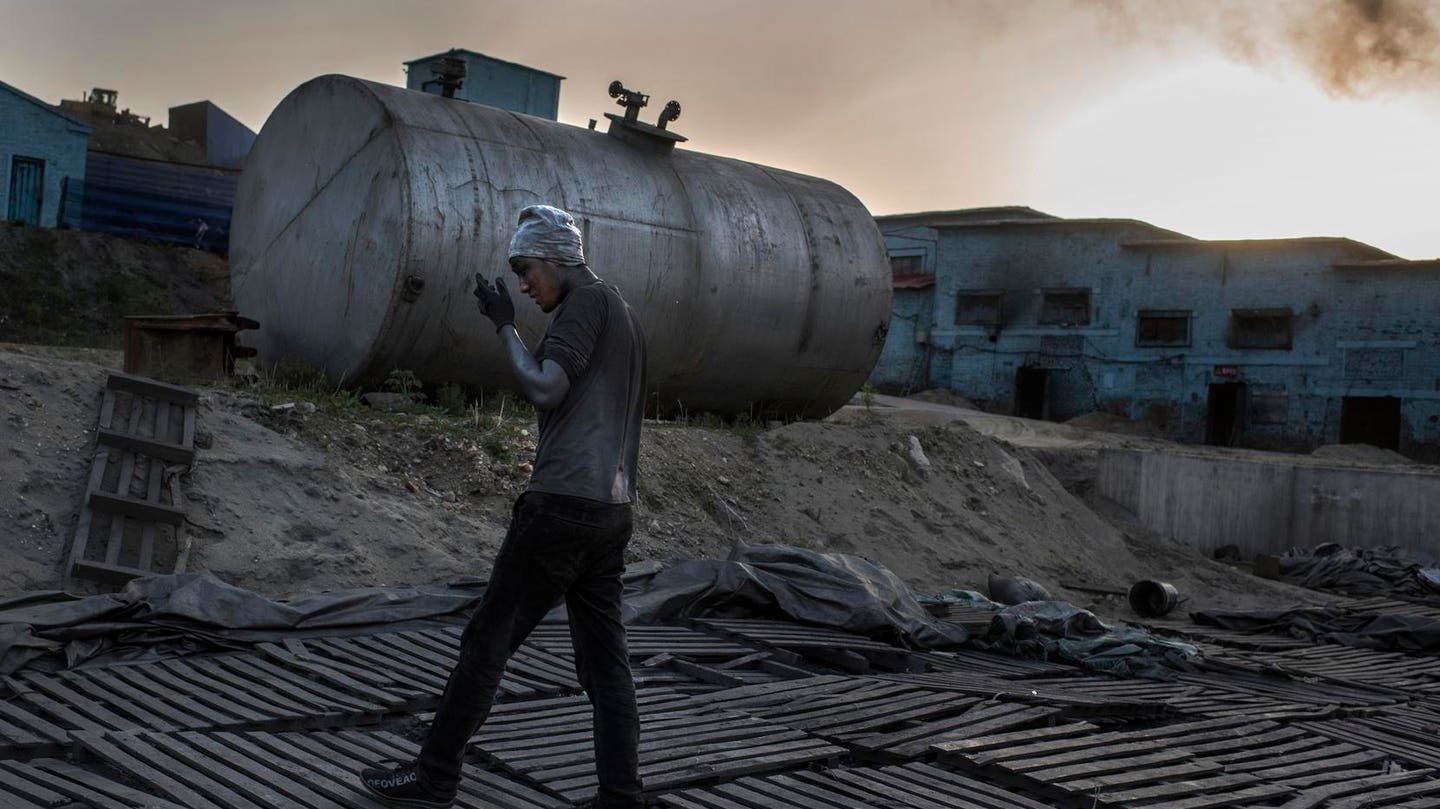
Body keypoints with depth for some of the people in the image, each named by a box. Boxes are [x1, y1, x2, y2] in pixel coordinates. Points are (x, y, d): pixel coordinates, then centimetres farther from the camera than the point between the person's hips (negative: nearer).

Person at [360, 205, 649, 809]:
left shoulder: (588, 301, -5)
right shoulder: (625, 317, 23)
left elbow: (544, 390, -16)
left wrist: (504, 325, -5)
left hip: (564, 503, -9)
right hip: (613, 511, 9)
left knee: (487, 642, 0)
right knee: (605, 661, 6)